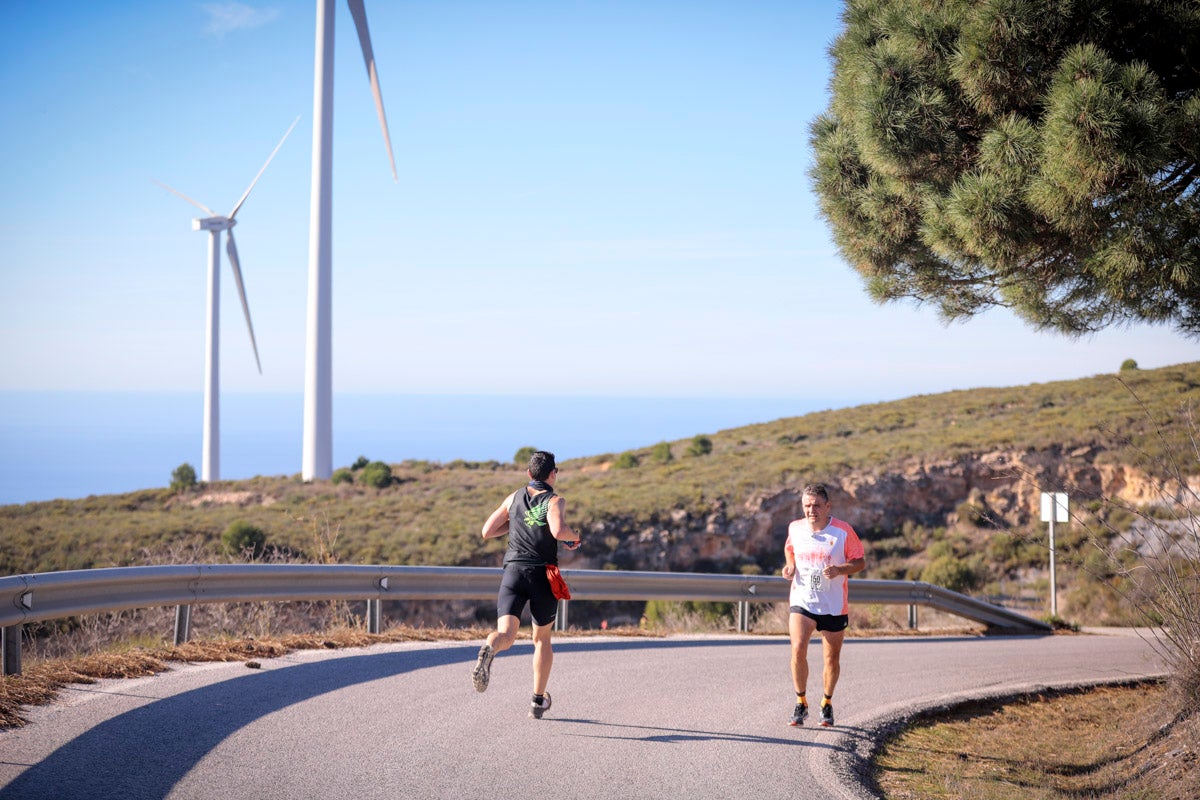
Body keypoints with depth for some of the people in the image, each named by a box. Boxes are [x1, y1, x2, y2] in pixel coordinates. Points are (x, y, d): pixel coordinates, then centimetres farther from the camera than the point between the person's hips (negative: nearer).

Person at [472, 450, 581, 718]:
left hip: (513, 571, 2)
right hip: (543, 575, -2)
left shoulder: (514, 498, 11)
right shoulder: (555, 501, -3)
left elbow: (487, 531, 16)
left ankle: (488, 651, -49)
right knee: (542, 639, 18)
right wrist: (575, 537, -1)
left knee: (505, 635, -12)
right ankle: (538, 701, 23)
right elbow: (558, 531, -23)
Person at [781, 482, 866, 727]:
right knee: (798, 650, -18)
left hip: (834, 605, -1)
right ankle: (801, 703, -1)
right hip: (802, 601, 1)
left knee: (832, 658, 8)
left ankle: (827, 704, 32)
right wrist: (790, 566, 0)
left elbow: (861, 562, -3)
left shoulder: (843, 531, -9)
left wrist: (839, 570, -21)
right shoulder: (795, 528, 0)